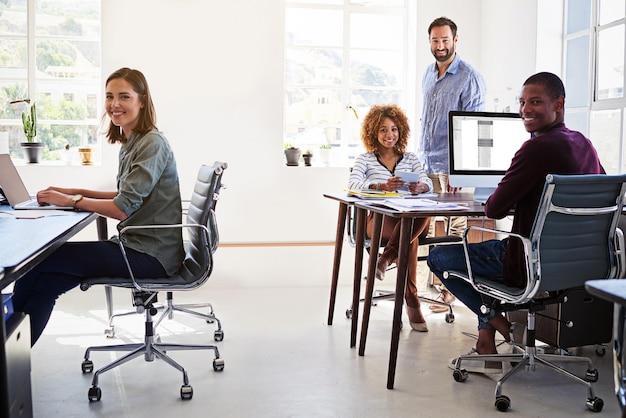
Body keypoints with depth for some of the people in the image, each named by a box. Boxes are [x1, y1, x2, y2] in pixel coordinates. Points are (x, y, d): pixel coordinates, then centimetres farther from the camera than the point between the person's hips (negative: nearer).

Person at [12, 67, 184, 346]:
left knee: (39, 261, -9)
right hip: (136, 244, 9)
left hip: (151, 254, -9)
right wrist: (76, 192, 11)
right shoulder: (129, 143, 14)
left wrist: (71, 201, -8)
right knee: (44, 282, -4)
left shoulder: (152, 145, -15)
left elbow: (123, 208, -20)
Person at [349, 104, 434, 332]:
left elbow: (428, 184, 2)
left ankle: (386, 259, -30)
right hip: (377, 219, -2)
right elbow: (353, 185, -9)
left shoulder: (411, 159, 20)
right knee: (409, 234, -36)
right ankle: (412, 301, -32)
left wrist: (420, 187, -26)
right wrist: (381, 186, -30)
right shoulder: (365, 159, 12)